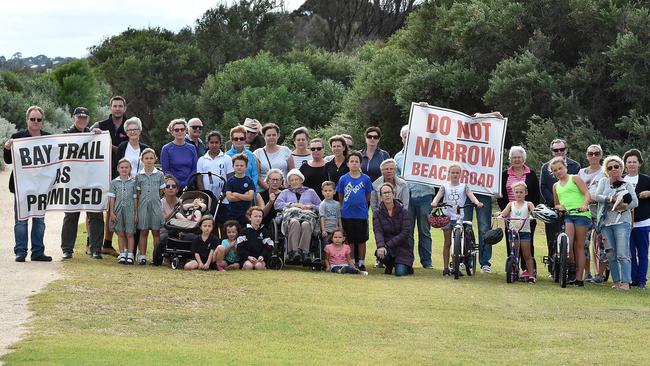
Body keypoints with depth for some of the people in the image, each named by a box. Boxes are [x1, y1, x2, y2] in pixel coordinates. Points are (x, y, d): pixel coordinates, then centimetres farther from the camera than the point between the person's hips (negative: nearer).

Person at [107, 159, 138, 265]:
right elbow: (112, 198, 5)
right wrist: (111, 212, -1)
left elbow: (135, 199, 5)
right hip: (118, 211, 1)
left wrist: (136, 213, 1)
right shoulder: (114, 182, 5)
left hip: (130, 210, -1)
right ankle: (122, 255, 12)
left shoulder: (133, 182, 4)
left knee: (129, 234, 0)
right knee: (120, 234, 6)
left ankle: (130, 256, 4)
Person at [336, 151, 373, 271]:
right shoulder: (343, 179, 1)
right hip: (347, 215, 0)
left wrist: (361, 205, 4)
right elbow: (340, 197, 8)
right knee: (350, 240, 9)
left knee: (361, 240, 5)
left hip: (361, 214, 0)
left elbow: (368, 196, 8)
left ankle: (361, 262, 14)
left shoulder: (365, 179, 0)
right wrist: (344, 207, 4)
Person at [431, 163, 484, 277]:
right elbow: (438, 195, -10)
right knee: (447, 243, 3)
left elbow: (470, 195, -11)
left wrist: (477, 202, -32)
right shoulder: (445, 187, 5)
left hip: (459, 217, 0)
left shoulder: (464, 186, 4)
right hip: (447, 216, 0)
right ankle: (446, 268, 6)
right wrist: (434, 202, -33)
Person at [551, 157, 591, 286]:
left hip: (581, 214, -3)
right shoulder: (556, 186, 24)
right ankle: (571, 268, -1)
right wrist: (559, 207, 6)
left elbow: (587, 194, -1)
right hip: (566, 216, 3)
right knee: (567, 244, -19)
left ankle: (579, 278, -2)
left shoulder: (575, 179, 10)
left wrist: (584, 204, -21)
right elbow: (556, 204, 30)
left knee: (579, 246, -3)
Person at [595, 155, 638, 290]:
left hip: (622, 222, -3)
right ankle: (616, 281, 10)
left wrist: (624, 206, -13)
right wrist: (611, 198, -16)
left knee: (622, 254, -13)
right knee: (610, 255, 3)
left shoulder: (627, 185, 9)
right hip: (605, 222, 3)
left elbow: (635, 202, 1)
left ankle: (625, 282, -16)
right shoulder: (604, 182, 13)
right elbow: (597, 196, -1)